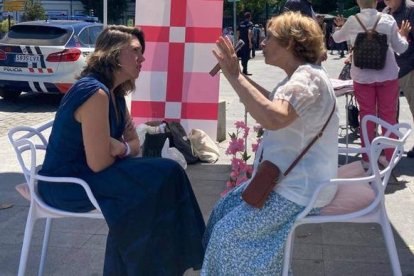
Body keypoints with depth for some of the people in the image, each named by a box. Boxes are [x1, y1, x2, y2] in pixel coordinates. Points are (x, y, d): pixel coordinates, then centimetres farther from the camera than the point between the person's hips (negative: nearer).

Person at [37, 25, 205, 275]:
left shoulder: (115, 93, 7)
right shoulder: (96, 92, -23)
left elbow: (134, 144, 10)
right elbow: (98, 163, -26)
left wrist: (121, 149, -13)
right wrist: (122, 149, -5)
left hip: (82, 173, 9)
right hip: (66, 184, -9)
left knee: (164, 171, 1)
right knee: (162, 177, -15)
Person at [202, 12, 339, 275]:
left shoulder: (308, 78, -24)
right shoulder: (300, 76, 10)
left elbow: (273, 118, -42)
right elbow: (274, 102, 25)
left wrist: (234, 76, -34)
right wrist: (238, 74, 15)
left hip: (300, 190, -11)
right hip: (288, 180, 11)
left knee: (228, 231, -7)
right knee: (224, 208, 14)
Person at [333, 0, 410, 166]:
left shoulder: (352, 21, -6)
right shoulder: (388, 20, -7)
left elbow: (337, 38, 14)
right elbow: (400, 48, -1)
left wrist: (341, 26, 34)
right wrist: (403, 35, 18)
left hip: (362, 77, 0)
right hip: (387, 76, 0)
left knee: (366, 116, 9)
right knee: (389, 116, 10)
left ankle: (367, 158, 15)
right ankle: (389, 156, 18)